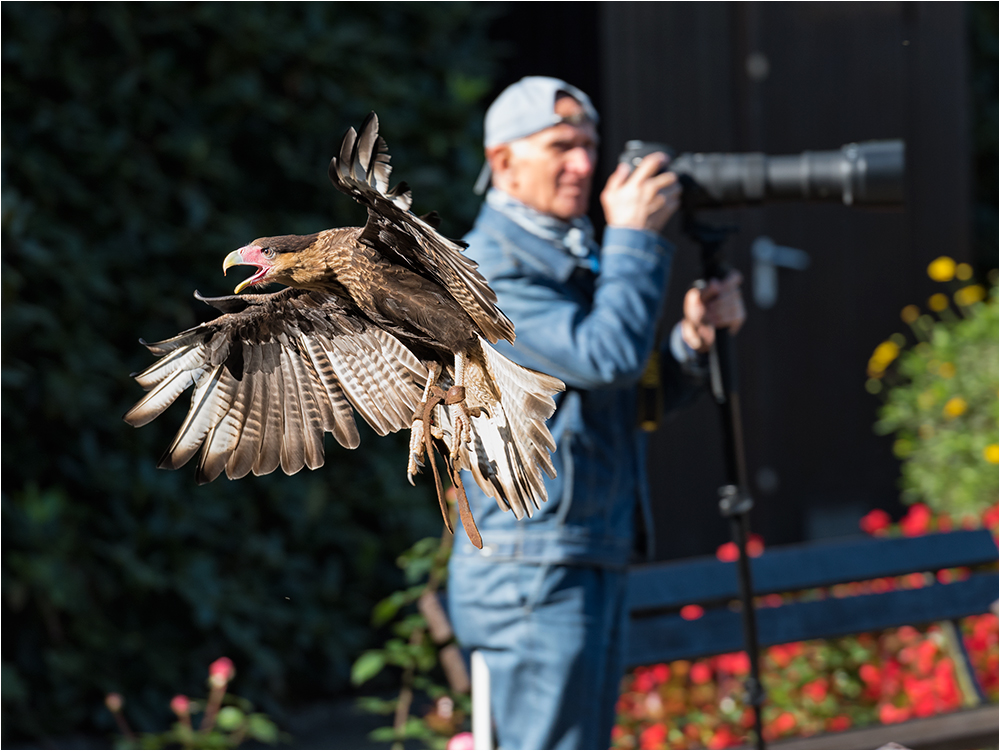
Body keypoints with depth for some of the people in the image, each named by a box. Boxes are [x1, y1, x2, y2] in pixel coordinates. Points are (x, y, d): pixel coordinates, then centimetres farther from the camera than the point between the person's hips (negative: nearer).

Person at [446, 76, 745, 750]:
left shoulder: (577, 258, 18)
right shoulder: (490, 271, -12)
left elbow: (642, 392, 18)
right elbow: (607, 357, -24)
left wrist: (694, 339, -1)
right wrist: (633, 238, -15)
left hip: (599, 565, 9)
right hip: (534, 573, -9)